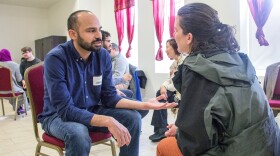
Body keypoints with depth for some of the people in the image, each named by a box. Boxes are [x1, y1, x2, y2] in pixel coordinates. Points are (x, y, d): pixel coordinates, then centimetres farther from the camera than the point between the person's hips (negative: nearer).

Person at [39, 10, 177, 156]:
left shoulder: (103, 55, -8)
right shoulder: (55, 58, -24)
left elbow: (109, 97, -6)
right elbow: (65, 110, -28)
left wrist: (145, 104, -20)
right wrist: (108, 121, -38)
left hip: (91, 111, 5)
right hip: (57, 116, -4)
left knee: (133, 118, -13)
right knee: (78, 134, -37)